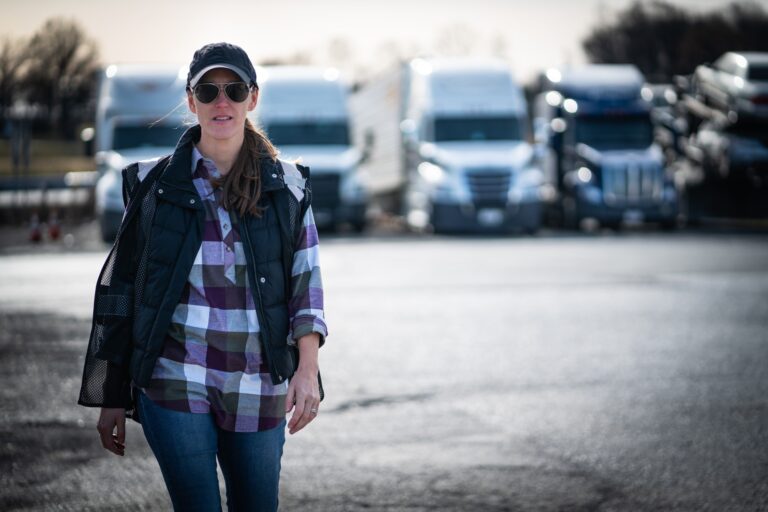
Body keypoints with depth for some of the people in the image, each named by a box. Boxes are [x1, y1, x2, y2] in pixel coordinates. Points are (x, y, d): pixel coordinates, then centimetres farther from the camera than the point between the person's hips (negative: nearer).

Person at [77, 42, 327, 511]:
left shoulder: (287, 186, 4)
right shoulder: (154, 185, 2)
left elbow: (306, 280, 4)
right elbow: (120, 289, 6)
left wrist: (308, 367, -12)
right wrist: (112, 398, 5)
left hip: (259, 387, 2)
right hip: (175, 382, -1)